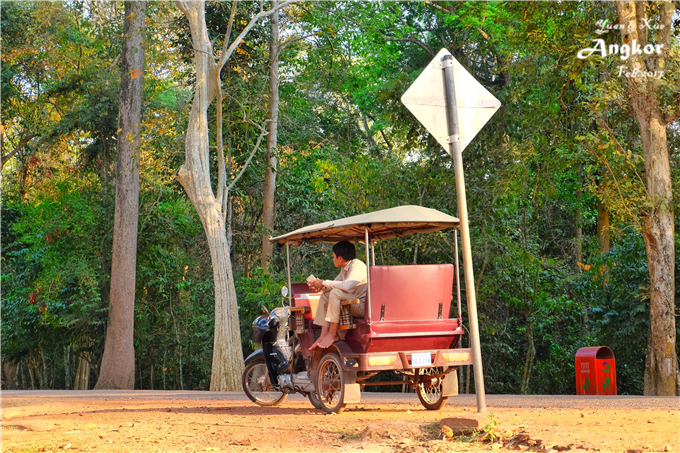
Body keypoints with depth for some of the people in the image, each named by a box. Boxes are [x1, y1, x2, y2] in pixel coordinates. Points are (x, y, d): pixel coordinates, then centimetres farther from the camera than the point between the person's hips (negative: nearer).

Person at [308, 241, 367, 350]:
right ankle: (324, 334, -4)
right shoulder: (345, 268, 14)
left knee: (336, 292, -27)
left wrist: (324, 283, -22)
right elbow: (336, 283, 20)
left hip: (362, 306, -10)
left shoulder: (357, 266, -17)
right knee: (325, 295, 9)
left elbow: (346, 285, -33)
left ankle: (332, 334, -22)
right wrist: (321, 286, -2)